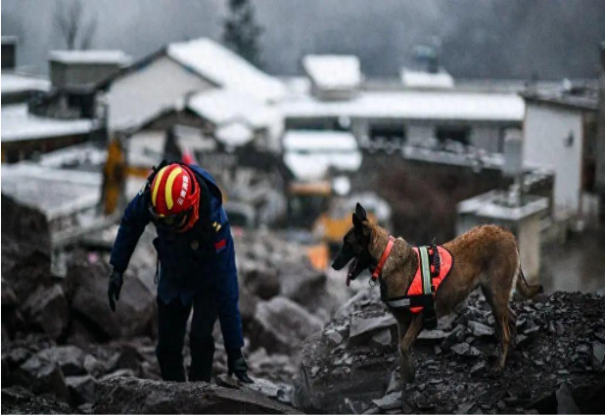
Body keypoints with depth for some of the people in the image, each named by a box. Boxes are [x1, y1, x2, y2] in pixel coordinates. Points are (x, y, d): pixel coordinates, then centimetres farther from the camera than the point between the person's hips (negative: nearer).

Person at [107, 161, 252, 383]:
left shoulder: (214, 223, -40)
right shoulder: (150, 196, -31)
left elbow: (226, 291, -36)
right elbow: (131, 222, -4)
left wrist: (234, 351, -34)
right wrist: (118, 269, -5)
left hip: (207, 280, -4)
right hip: (172, 278, 4)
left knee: (200, 338, -24)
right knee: (167, 348, 3)